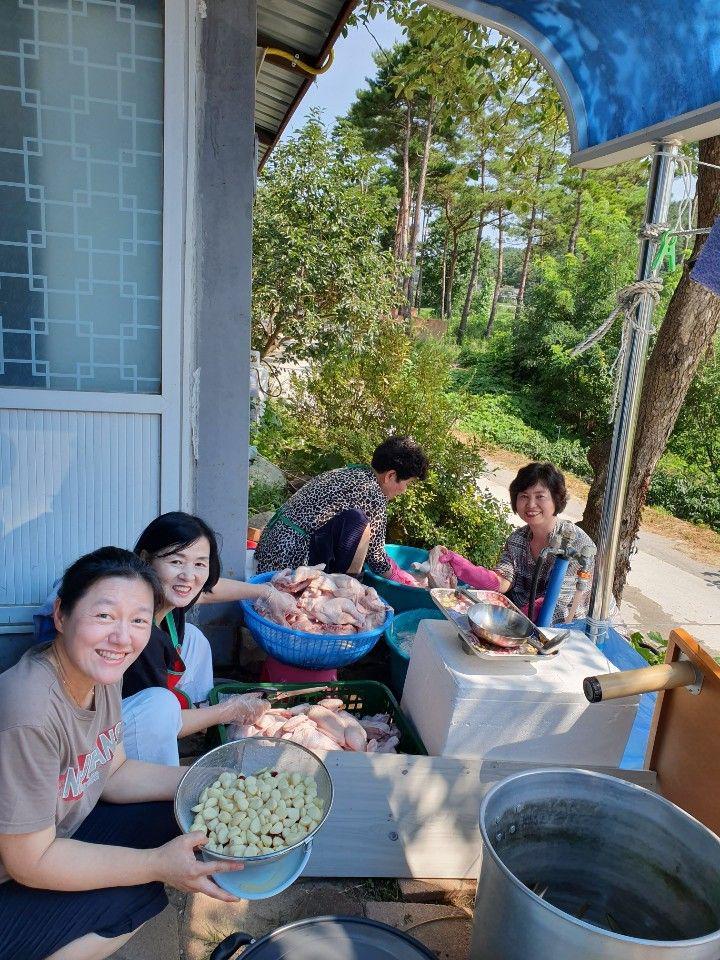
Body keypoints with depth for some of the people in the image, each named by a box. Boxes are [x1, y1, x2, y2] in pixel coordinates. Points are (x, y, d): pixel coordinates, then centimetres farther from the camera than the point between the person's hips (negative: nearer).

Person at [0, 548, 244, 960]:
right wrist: (158, 864, -23)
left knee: (179, 818, -2)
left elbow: (112, 773, 3)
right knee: (138, 894, -18)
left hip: (54, 834, 8)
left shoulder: (101, 673, -9)